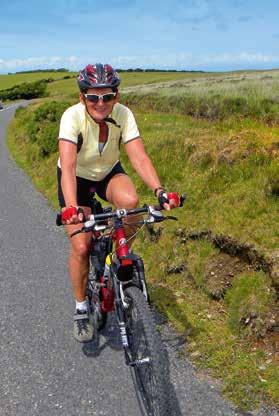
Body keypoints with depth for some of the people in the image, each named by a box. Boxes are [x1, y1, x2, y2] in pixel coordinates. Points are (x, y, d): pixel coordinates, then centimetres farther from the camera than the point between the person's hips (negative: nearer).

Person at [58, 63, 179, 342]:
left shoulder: (123, 115, -23)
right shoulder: (72, 117, -30)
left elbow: (139, 157, -30)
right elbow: (68, 166, -41)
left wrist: (159, 191, -46)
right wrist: (72, 207, -55)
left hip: (108, 172, 2)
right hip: (77, 178, -1)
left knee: (130, 200, -34)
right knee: (80, 247, -11)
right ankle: (81, 309, 14)